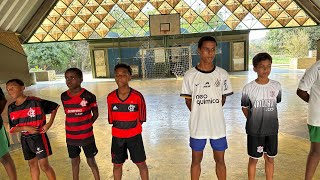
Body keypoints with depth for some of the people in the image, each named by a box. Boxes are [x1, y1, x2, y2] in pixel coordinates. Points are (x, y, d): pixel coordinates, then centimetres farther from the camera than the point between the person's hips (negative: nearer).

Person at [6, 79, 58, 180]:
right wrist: (25, 128, -17)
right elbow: (12, 128, 3)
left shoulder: (35, 102, -16)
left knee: (44, 165, -1)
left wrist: (49, 123, -13)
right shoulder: (11, 108, 0)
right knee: (32, 164, 18)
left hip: (38, 137, -5)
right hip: (25, 140, 5)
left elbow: (55, 107, -7)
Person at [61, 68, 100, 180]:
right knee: (74, 162, 19)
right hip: (71, 137, 4)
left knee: (91, 161, 10)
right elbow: (67, 113, 11)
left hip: (87, 135, -3)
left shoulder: (89, 96, -13)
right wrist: (75, 125, 2)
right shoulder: (64, 97, -2)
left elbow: (95, 114, -2)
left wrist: (87, 124, -9)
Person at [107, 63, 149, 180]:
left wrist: (133, 127, 3)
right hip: (117, 137, 2)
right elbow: (111, 119, 3)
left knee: (141, 164, 11)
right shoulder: (110, 97, -9)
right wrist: (120, 127, 5)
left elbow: (141, 118, -4)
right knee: (117, 165, 17)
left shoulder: (137, 96, -16)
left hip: (135, 136, -2)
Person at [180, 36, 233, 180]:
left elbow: (223, 98, 7)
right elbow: (188, 100, 2)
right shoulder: (190, 75, -8)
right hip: (197, 126, -1)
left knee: (220, 160, 16)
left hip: (218, 126, 1)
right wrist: (199, 114, 4)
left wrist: (212, 111, 6)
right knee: (196, 160, 16)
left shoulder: (222, 74, -4)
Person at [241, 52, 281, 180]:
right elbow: (245, 108, 0)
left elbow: (275, 103, 10)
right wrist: (253, 122, -2)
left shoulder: (276, 86, -4)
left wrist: (269, 119, 8)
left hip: (272, 130, 3)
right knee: (253, 159, 11)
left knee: (270, 158, 17)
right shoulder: (248, 88, -12)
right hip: (254, 131, -2)